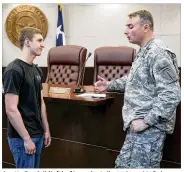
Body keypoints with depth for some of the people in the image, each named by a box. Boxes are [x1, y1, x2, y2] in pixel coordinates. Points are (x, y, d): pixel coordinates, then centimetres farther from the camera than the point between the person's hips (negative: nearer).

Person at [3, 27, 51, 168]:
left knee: (35, 167, 16)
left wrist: (46, 130, 13)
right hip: (22, 137, -8)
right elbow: (11, 109, -20)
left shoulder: (37, 70, 9)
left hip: (37, 134, 8)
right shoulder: (14, 70, -17)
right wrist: (26, 139, -18)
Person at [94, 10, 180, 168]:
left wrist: (146, 121, -23)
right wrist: (110, 85, 17)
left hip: (148, 128, -10)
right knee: (123, 164, 18)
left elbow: (171, 95, -25)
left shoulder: (158, 53, -19)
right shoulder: (144, 52, 16)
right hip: (138, 124, 11)